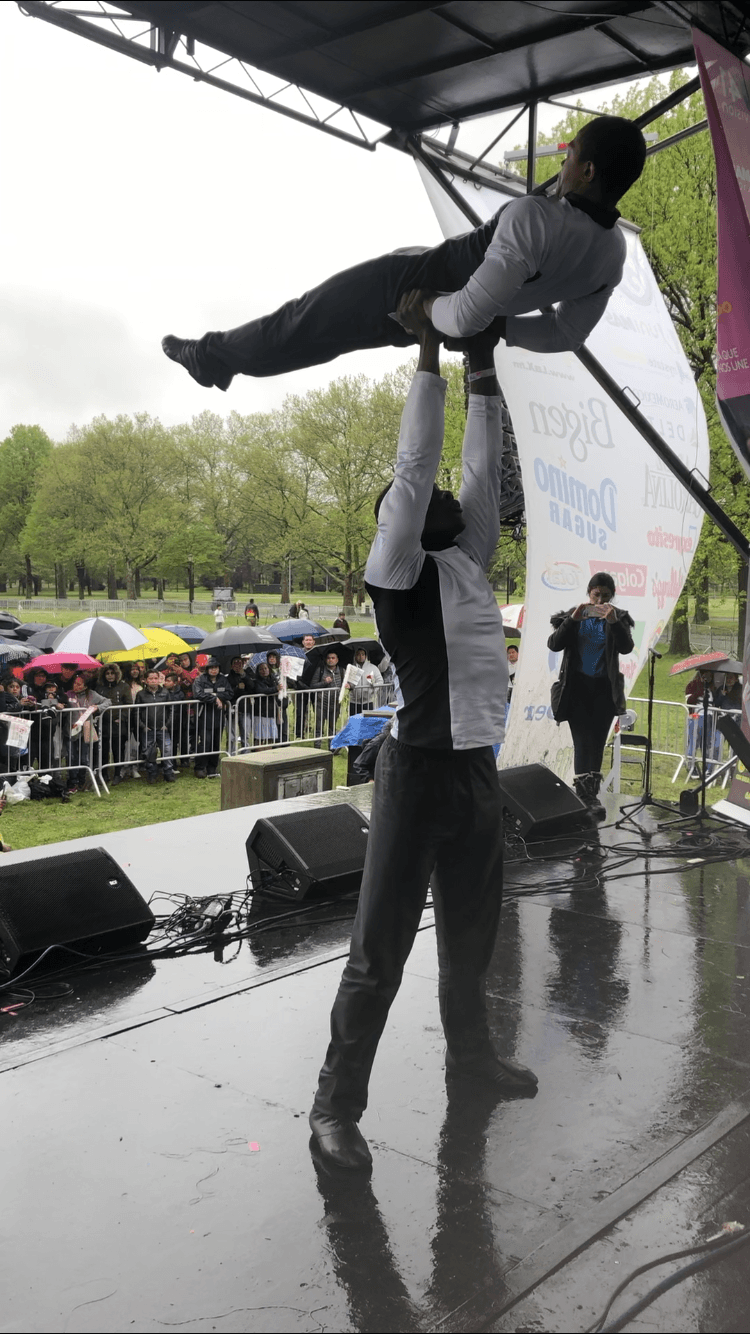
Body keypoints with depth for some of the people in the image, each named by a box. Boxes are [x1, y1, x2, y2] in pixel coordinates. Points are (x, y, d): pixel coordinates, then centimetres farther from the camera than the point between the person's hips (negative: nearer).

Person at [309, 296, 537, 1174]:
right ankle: (336, 1105, 7)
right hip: (419, 770, -8)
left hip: (478, 769, 8)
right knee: (381, 948, -3)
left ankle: (469, 1052, 41)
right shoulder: (396, 574, -7)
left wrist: (484, 369, 12)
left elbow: (482, 473, 13)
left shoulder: (469, 565, 13)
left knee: (472, 929, 21)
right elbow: (414, 469, -14)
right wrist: (429, 356, -11)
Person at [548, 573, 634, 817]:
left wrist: (614, 622, -25)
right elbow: (554, 644, -8)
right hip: (577, 686, -2)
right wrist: (572, 620, -19)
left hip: (604, 688, 2)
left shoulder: (618, 618, 4)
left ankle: (591, 794, 16)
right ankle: (585, 795, -17)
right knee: (583, 741, -11)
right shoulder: (573, 615, 2)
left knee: (598, 742, 5)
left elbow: (626, 647, -10)